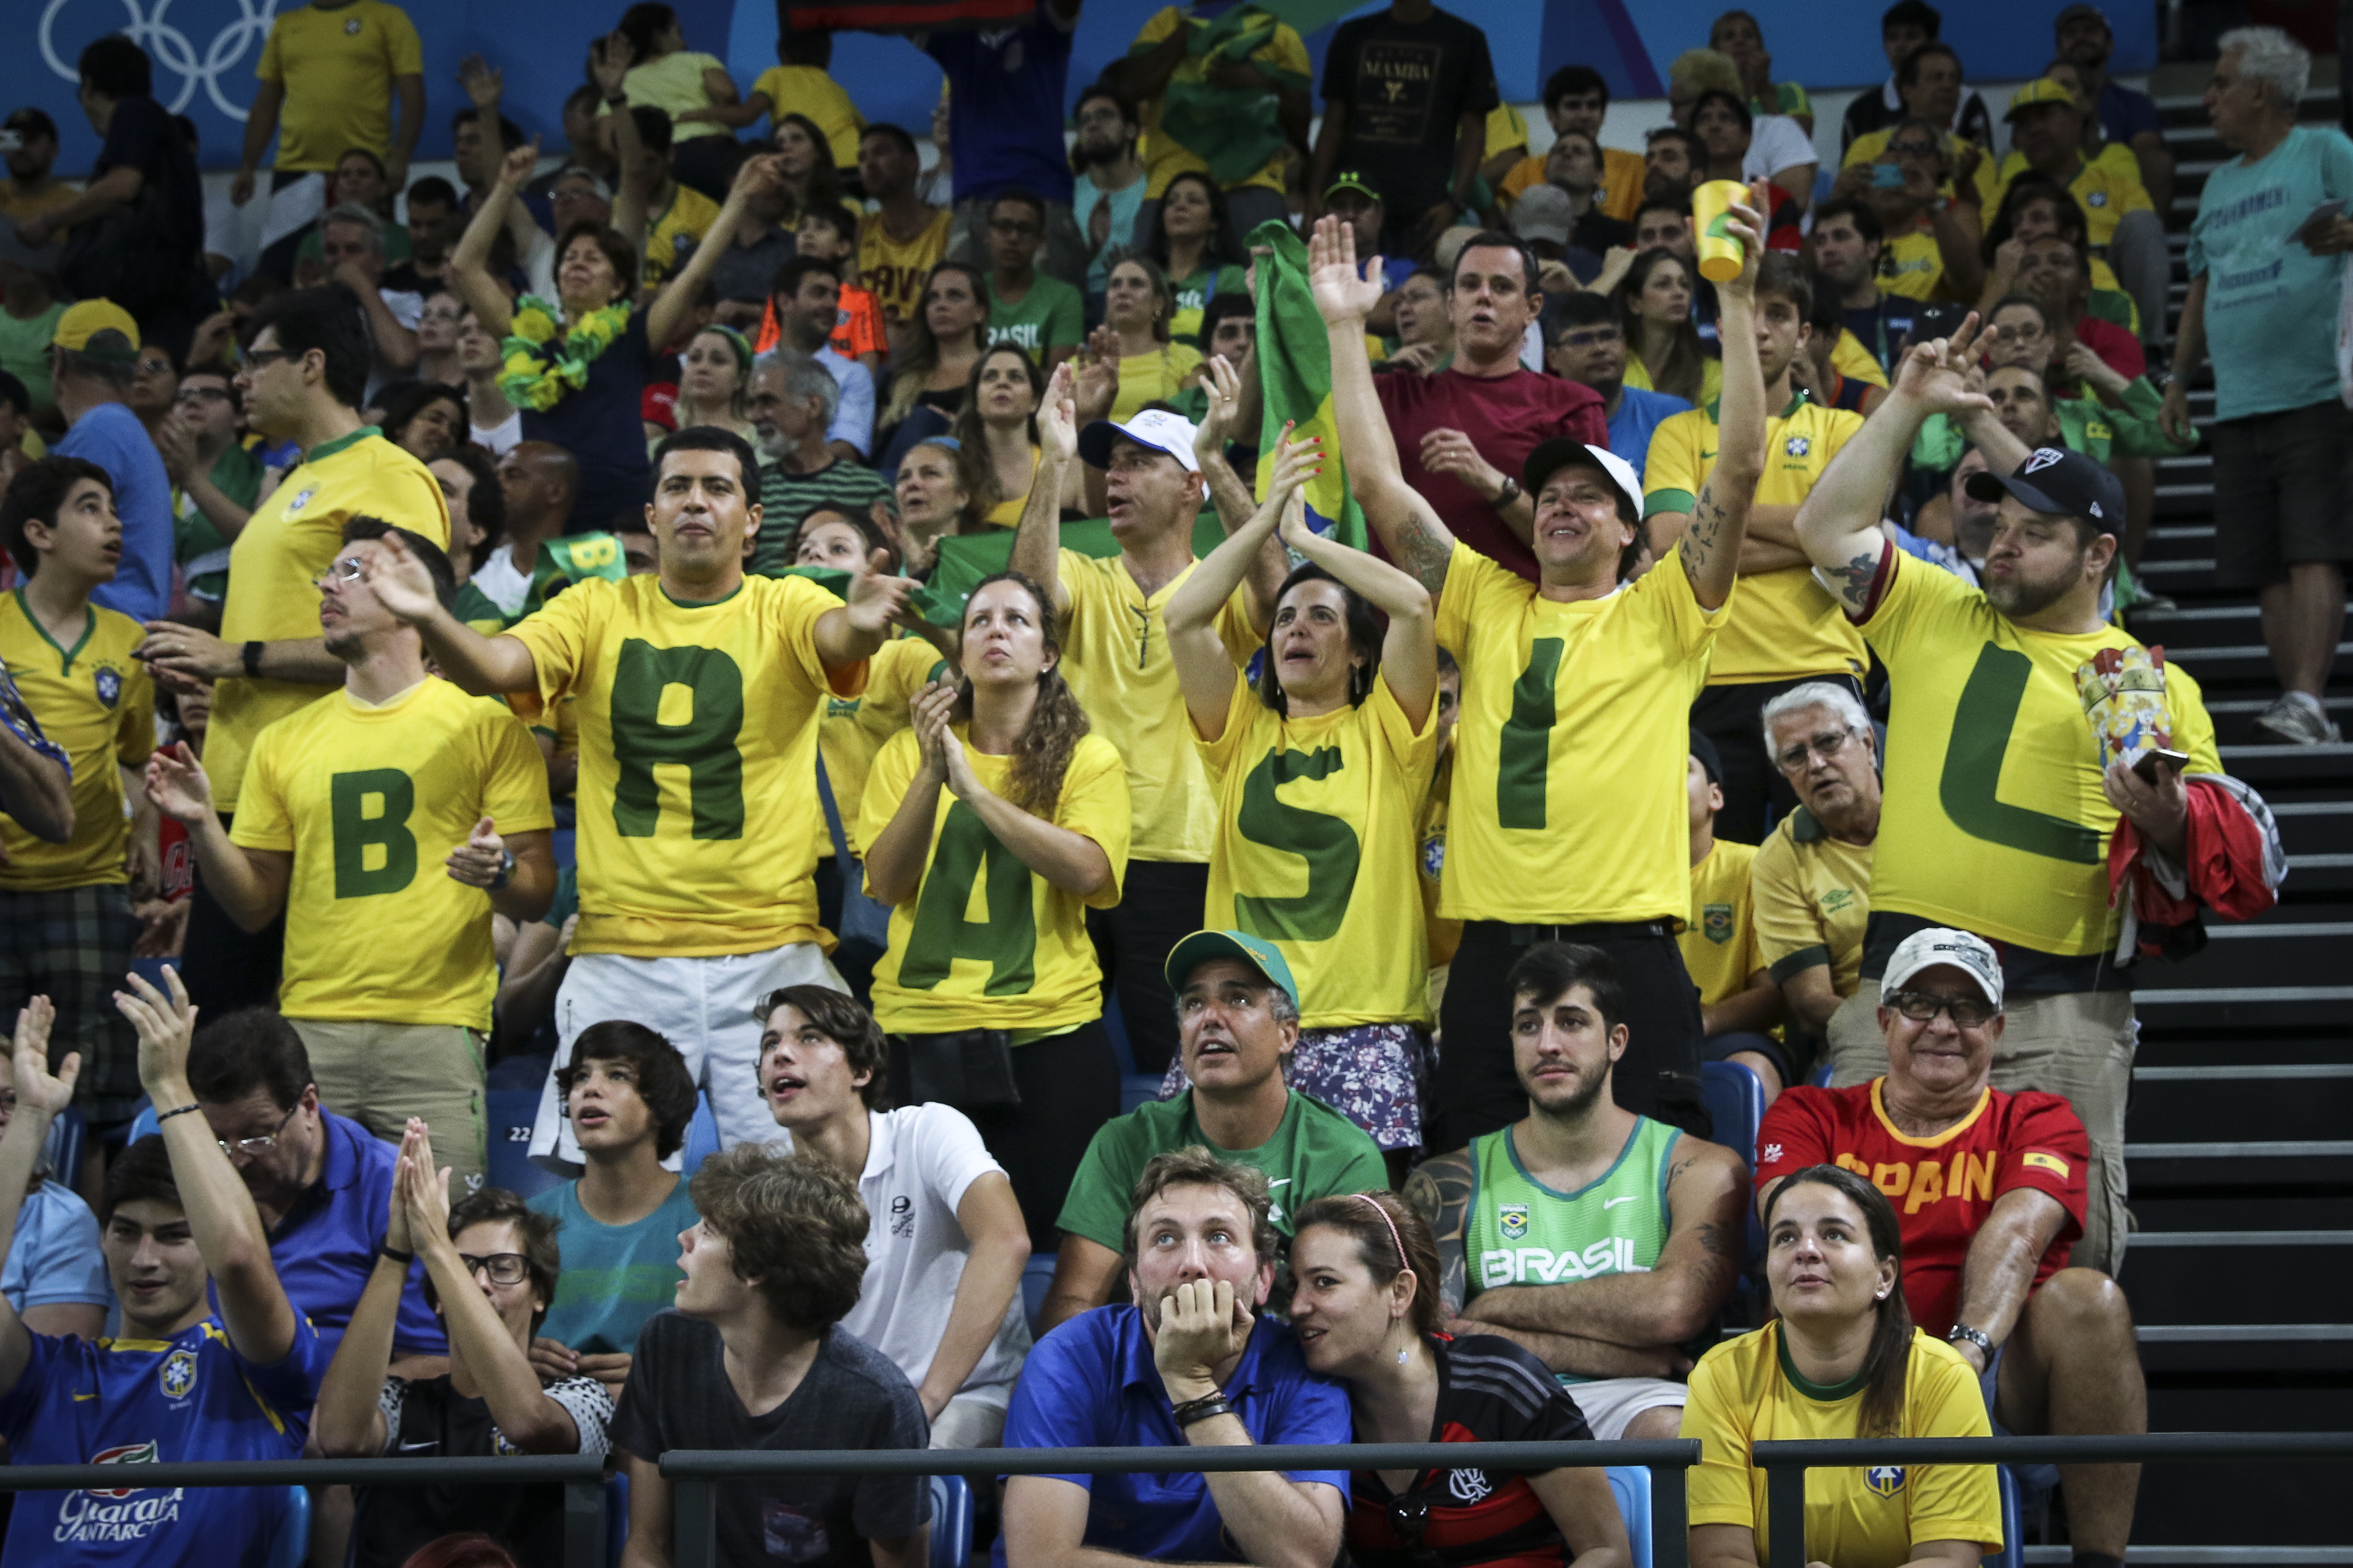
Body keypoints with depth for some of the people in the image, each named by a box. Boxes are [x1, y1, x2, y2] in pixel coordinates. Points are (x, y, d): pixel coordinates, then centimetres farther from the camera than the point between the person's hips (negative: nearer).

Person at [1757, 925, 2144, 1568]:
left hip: (1995, 1371, 1)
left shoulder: (2037, 1122, 14)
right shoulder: (1811, 1116, 16)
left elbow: (2017, 1232, -8)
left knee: (2087, 1296, -29)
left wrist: (1970, 1348, -30)